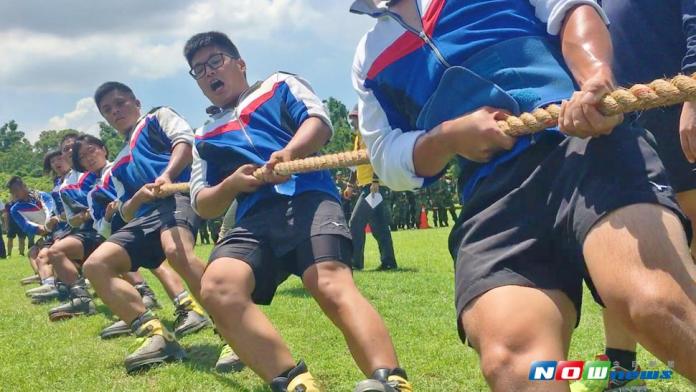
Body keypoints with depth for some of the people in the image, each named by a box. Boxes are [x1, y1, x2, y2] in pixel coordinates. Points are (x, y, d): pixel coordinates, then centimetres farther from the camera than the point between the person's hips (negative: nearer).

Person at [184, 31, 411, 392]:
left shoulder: (279, 85, 25)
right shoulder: (205, 137, 32)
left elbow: (319, 122, 6)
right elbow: (202, 206, 24)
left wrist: (288, 152, -16)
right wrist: (232, 184, 1)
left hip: (308, 197, -3)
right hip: (254, 219, 4)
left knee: (332, 285, -32)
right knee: (217, 287, -29)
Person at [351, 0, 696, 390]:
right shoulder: (370, 58, 29)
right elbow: (389, 158, 24)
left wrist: (596, 76, -10)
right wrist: (449, 136, 2)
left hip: (582, 137, -1)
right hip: (490, 195, 2)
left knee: (659, 306, -30)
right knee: (509, 358, -26)